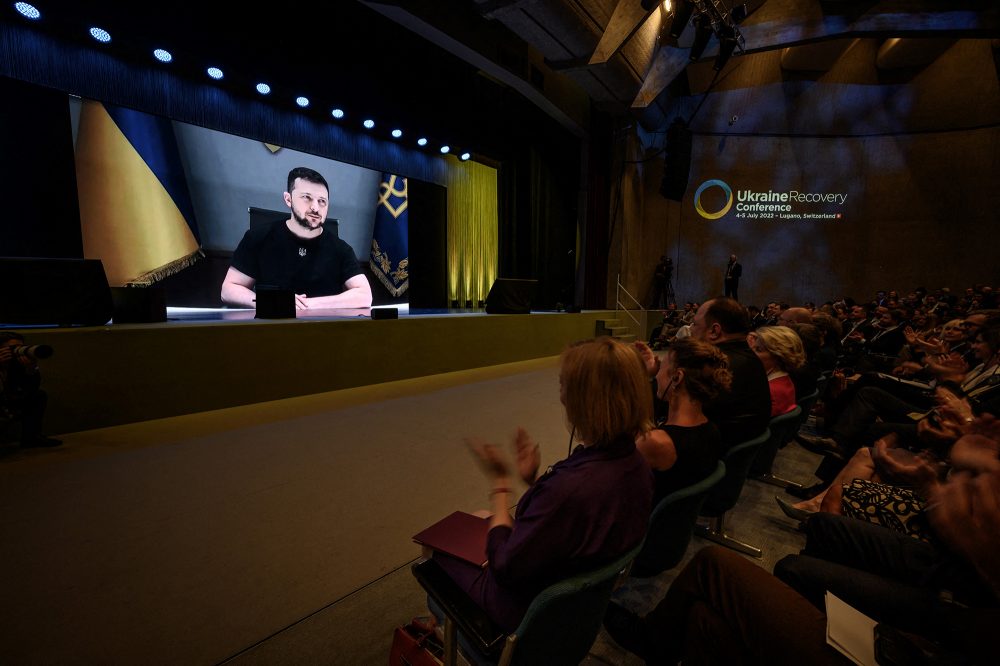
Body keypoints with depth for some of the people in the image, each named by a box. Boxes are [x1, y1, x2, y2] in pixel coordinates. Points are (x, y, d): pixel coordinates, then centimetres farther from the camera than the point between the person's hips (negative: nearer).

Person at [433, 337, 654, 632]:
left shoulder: (569, 487, -42)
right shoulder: (635, 463, -14)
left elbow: (505, 568, -26)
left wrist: (500, 484, -19)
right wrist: (534, 480, -9)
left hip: (529, 609, -7)